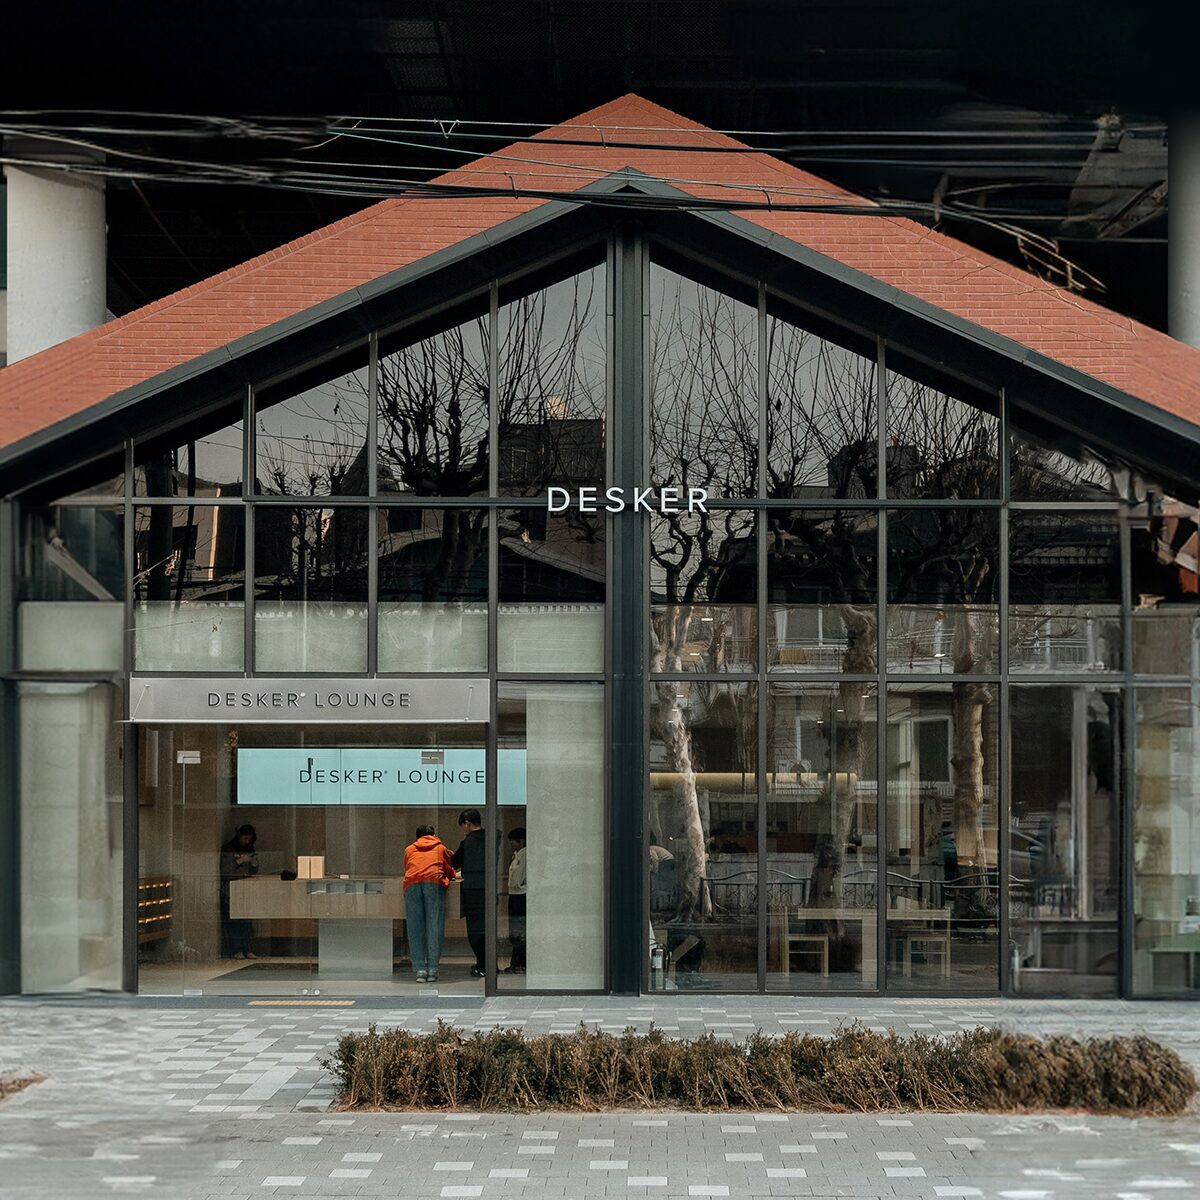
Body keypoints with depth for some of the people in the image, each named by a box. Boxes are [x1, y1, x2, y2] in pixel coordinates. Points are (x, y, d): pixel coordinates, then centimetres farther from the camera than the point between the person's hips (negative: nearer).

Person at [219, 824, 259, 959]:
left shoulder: (250, 851, 17)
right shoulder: (227, 849, 1)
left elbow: (253, 872, 17)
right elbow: (224, 869, -8)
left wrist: (254, 862, -2)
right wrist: (240, 861, -13)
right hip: (230, 886, -5)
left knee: (247, 918, -5)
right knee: (233, 918, -11)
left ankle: (248, 950, -5)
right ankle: (236, 950, -11)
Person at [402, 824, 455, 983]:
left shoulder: (409, 849, 30)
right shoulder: (440, 848, 27)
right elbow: (450, 872, 30)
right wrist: (448, 878, 52)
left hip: (412, 884, 1)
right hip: (434, 883, -1)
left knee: (415, 928, 0)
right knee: (434, 927, -2)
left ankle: (420, 969, -7)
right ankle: (432, 968, -9)